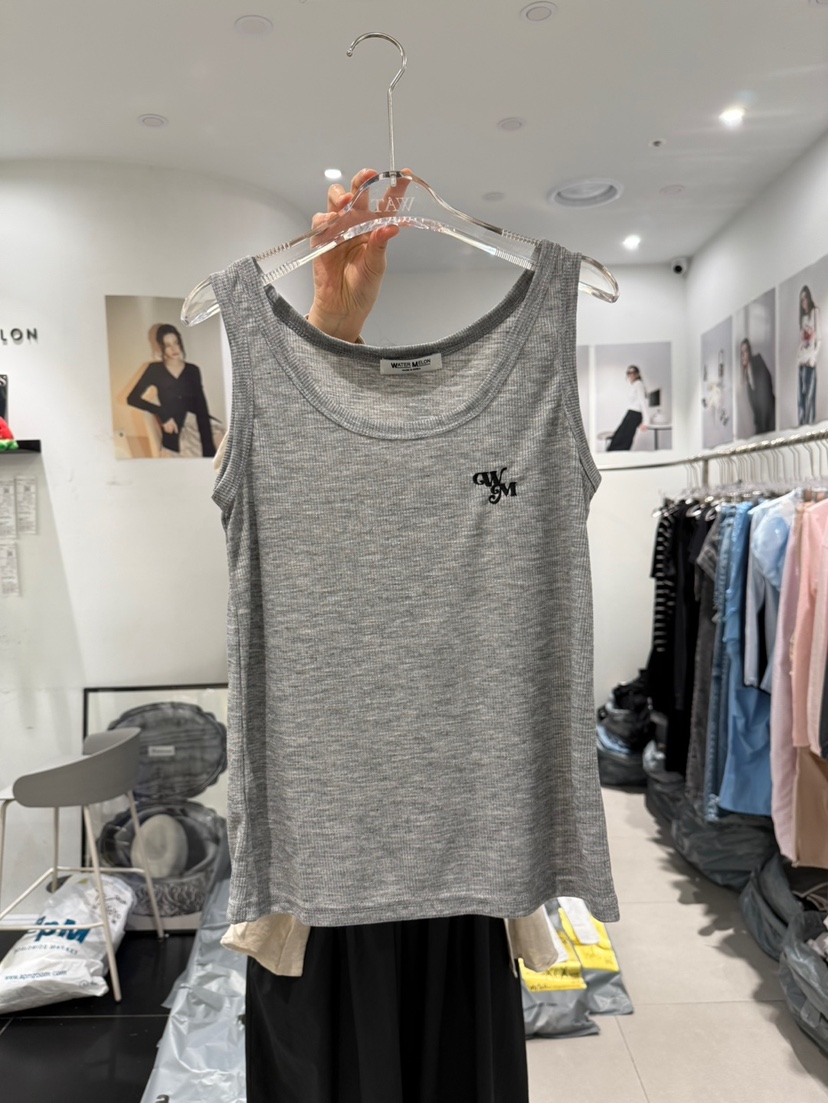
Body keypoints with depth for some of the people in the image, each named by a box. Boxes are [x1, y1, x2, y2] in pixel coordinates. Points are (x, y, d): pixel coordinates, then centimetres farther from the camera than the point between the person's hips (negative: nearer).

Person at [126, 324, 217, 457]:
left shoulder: (192, 370, 7)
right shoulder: (155, 370, 5)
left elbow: (202, 410, 2)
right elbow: (132, 398, 1)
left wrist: (209, 447, -5)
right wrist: (162, 414, -9)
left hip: (196, 434, 1)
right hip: (172, 438, -1)